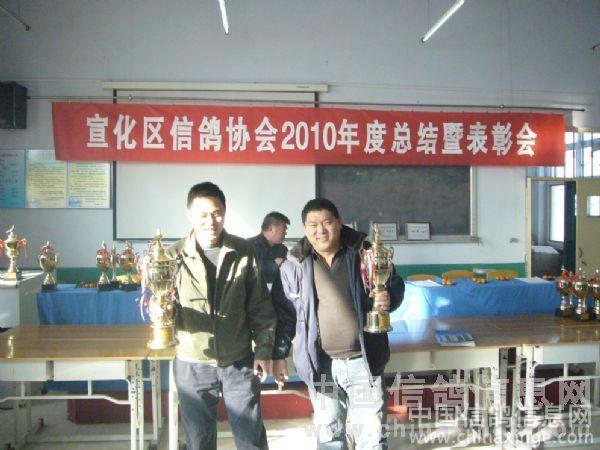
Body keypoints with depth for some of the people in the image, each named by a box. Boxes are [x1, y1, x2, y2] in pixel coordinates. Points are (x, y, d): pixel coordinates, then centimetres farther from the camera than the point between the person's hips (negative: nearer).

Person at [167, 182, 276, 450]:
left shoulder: (243, 253, -4)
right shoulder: (175, 257, -6)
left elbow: (260, 306, 2)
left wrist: (264, 349, 1)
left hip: (239, 362, 0)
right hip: (192, 365, 0)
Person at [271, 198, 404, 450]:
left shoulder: (363, 254, -5)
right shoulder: (294, 265, -3)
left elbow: (395, 285, 6)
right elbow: (283, 313, 5)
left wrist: (388, 299, -17)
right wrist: (279, 355, 6)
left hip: (363, 360, -1)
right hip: (321, 364, 1)